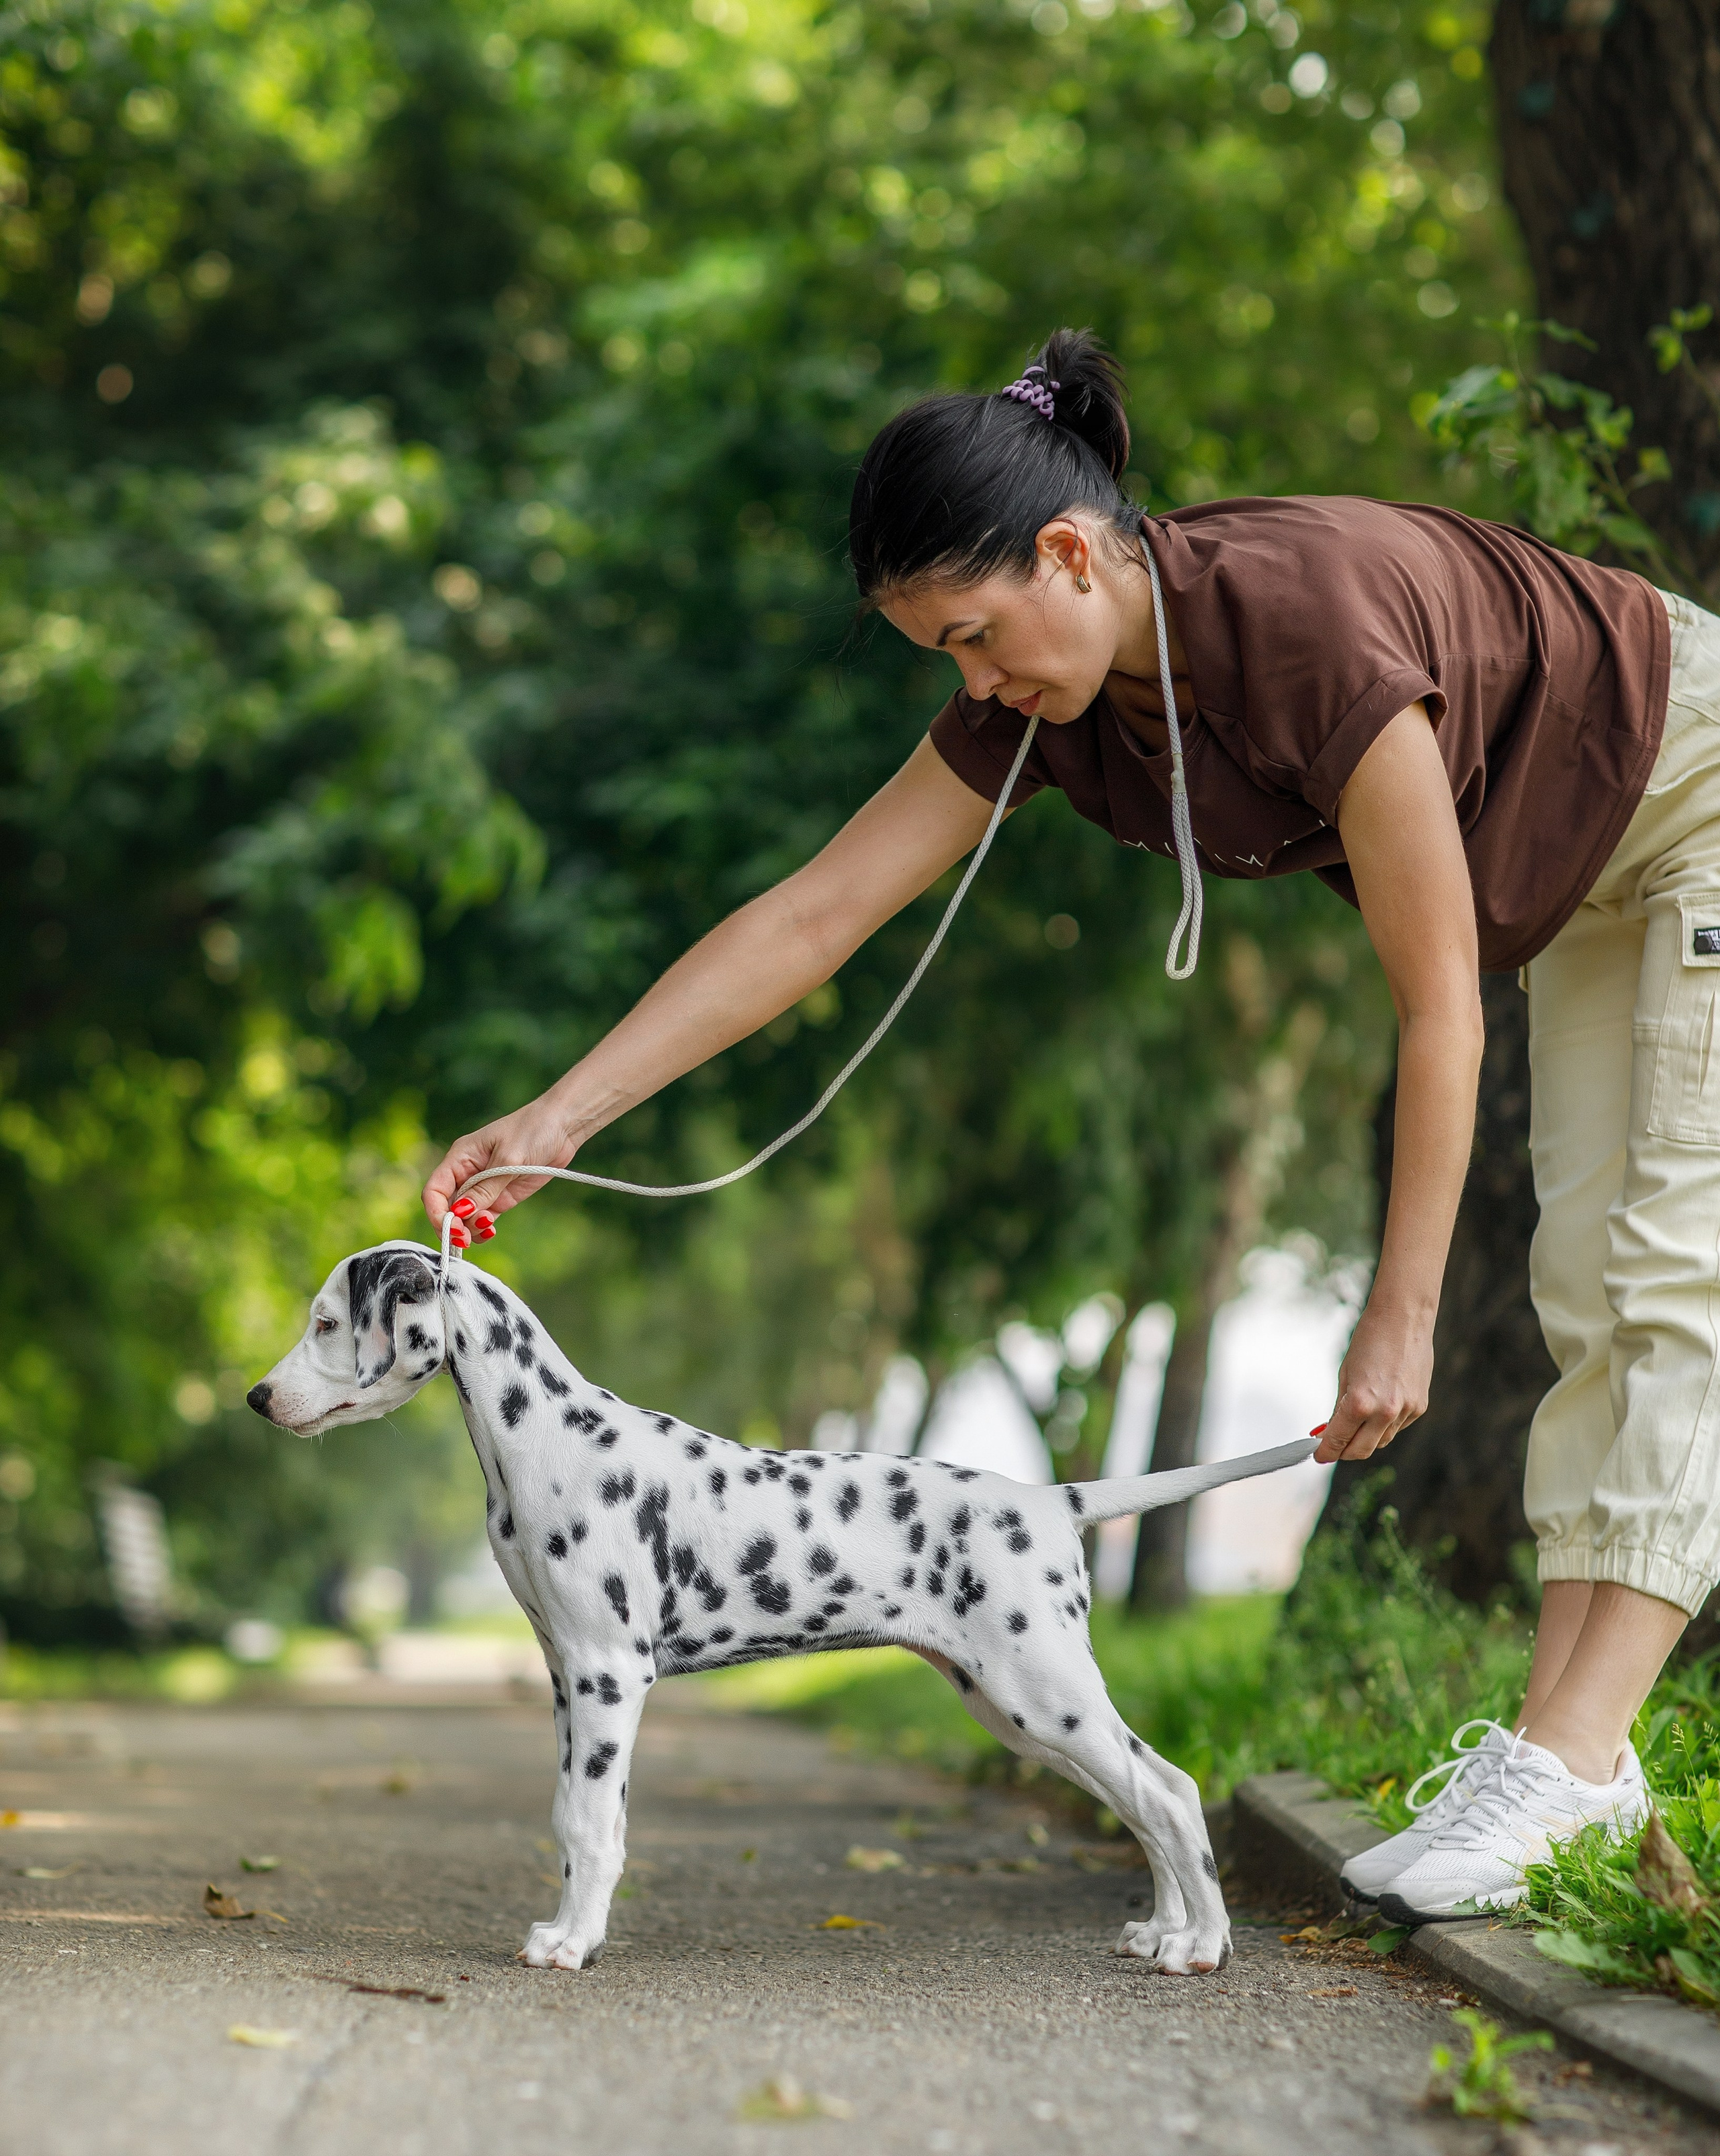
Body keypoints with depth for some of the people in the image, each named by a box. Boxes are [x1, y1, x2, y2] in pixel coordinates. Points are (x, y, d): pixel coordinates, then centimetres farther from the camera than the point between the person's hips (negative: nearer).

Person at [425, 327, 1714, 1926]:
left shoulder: (1311, 618, -37)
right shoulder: (1041, 709, -15)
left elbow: (1439, 1003, -32)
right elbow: (811, 915, -12)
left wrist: (1402, 1314, -26)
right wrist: (562, 1115, -17)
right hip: (1586, 877, 8)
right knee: (1587, 1290, 3)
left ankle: (1570, 1749, -17)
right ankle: (1561, 1727, 2)